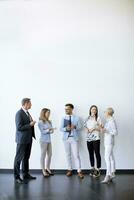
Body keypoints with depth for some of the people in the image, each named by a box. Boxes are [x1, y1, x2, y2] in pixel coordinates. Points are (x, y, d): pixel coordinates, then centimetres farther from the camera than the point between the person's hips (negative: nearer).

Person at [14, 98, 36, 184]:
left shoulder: (27, 112, 13)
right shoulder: (19, 113, -15)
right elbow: (19, 127, -20)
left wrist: (32, 123, 5)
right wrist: (30, 125, -18)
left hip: (28, 139, 9)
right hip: (22, 139, -9)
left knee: (26, 157, 15)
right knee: (19, 158, 0)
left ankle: (26, 174, 25)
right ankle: (17, 177, 7)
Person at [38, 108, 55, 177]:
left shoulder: (49, 122, 10)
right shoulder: (40, 122, -9)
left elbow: (51, 130, 9)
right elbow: (42, 131, -13)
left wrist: (51, 130, -12)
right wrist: (48, 130, -24)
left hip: (49, 140, 7)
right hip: (43, 140, -7)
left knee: (50, 154, 10)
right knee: (43, 155, 0)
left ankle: (48, 169, 23)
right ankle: (43, 170, 7)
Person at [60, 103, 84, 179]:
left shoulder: (77, 118, 3)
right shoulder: (64, 119, 8)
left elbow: (80, 127, 0)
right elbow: (61, 129, 2)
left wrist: (75, 127, -22)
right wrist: (66, 128, -19)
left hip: (74, 138, -3)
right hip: (66, 138, 3)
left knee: (76, 155, -7)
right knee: (68, 155, 8)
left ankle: (79, 171, -4)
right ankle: (70, 170, 18)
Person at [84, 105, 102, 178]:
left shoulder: (98, 118, 0)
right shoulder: (87, 119, 13)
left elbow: (100, 128, -3)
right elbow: (85, 127, 15)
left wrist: (94, 128, -16)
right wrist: (87, 129, -6)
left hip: (96, 138, -4)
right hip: (88, 138, 4)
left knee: (97, 153, -4)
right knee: (91, 154, 10)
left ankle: (98, 170, 2)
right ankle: (92, 168, 20)